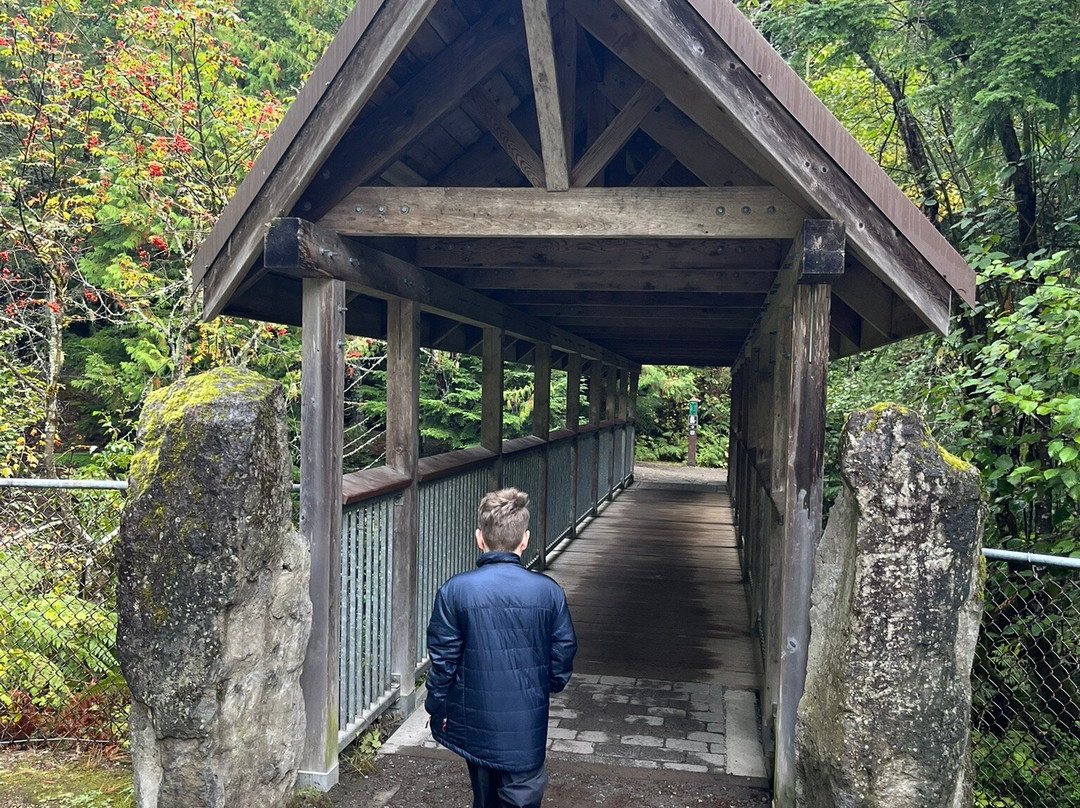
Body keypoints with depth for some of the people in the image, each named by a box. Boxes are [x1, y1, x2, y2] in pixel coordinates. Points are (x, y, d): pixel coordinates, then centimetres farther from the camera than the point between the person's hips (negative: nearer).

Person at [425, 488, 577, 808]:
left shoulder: (455, 591, -14)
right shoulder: (548, 591, -11)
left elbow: (442, 660, -7)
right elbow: (564, 653, 0)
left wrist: (437, 708, 7)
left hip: (475, 720, 1)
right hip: (526, 727, -1)